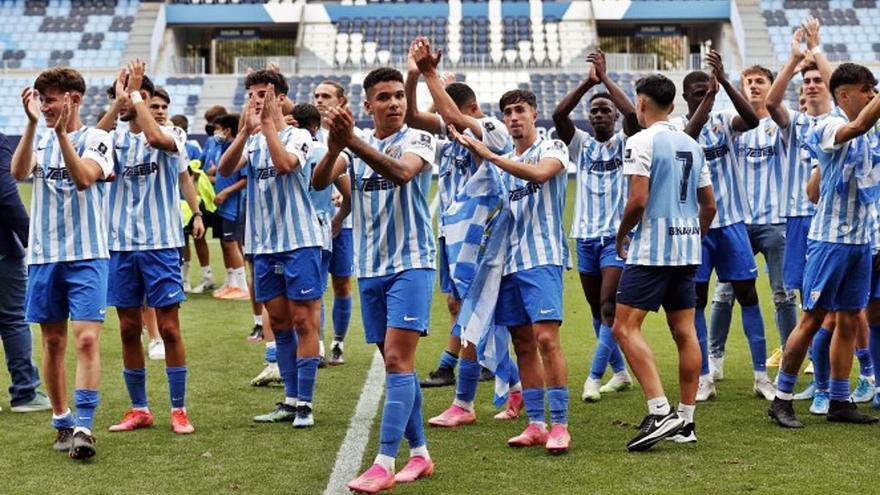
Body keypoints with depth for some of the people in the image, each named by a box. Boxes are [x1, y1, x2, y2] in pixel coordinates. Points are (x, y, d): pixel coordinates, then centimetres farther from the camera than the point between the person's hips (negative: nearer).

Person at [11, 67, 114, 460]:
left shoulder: (96, 138, -2)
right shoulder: (39, 140, 9)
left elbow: (84, 178, -21)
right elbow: (18, 171, -11)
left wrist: (61, 132, -28)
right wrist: (31, 122, -20)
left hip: (86, 255, -4)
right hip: (43, 255, 4)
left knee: (86, 339, -13)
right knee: (53, 342, 9)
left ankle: (83, 427, -13)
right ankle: (62, 422, 20)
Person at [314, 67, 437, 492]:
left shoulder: (418, 141, -5)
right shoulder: (354, 147, 8)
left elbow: (401, 172, -28)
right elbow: (319, 182, -10)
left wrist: (352, 140, -40)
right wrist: (334, 147, -31)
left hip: (410, 264, -5)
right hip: (370, 268, 5)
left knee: (397, 361, -12)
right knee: (396, 364, 11)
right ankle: (420, 454, 21)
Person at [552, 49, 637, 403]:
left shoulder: (625, 143, 2)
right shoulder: (582, 145, 9)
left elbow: (633, 114, -19)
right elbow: (559, 115, -8)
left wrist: (606, 79, -17)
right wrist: (587, 83, -17)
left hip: (617, 235, -4)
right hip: (586, 236, 4)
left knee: (609, 306, -14)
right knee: (597, 310, 10)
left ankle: (594, 377, -14)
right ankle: (620, 372, 23)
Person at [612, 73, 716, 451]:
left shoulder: (641, 141, -9)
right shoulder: (692, 145, 14)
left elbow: (638, 200, -17)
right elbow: (709, 205, 17)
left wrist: (621, 236, -1)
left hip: (652, 249, -8)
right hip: (687, 250, 8)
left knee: (625, 327, -7)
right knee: (685, 332, 8)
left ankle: (660, 411, -18)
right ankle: (685, 421, 11)